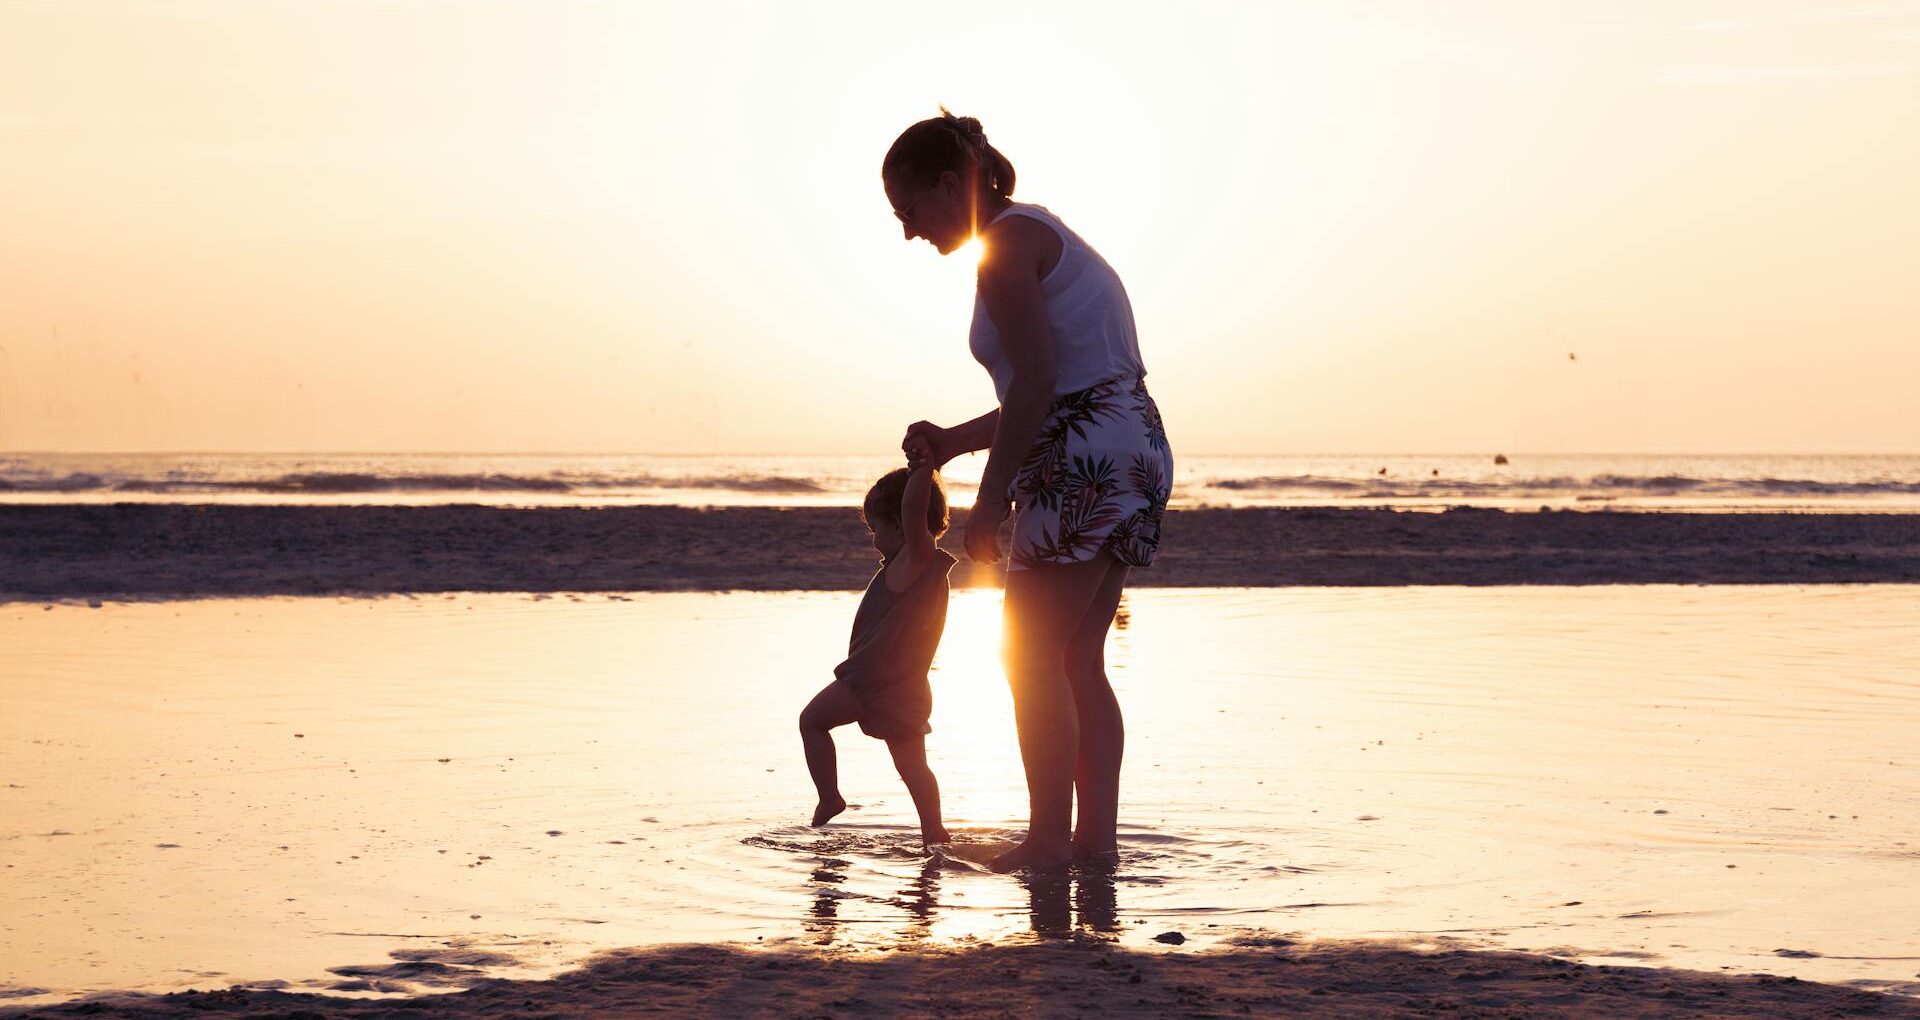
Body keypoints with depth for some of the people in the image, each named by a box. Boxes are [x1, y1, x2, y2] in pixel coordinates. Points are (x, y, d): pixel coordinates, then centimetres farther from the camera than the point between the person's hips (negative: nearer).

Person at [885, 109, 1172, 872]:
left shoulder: (1008, 243, -9)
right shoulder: (1044, 236, 21)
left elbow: (1037, 380, -18)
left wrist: (991, 494, -15)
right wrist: (951, 442, 16)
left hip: (1084, 462, -10)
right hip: (1133, 452, 10)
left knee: (1034, 656, -5)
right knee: (1078, 658, 12)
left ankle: (1049, 839, -4)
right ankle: (1097, 835, 12)